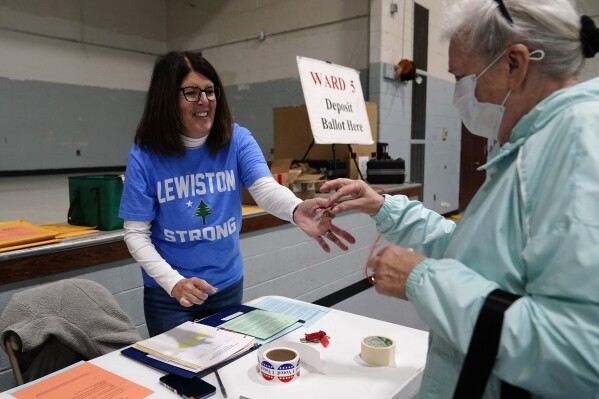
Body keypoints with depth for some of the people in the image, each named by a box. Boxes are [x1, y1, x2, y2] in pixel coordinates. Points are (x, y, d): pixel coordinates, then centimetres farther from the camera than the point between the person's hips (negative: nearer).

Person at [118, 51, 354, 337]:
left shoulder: (237, 140, -11)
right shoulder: (145, 155, -14)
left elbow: (266, 188, -27)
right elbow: (136, 233, -12)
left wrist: (297, 211, -50)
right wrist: (174, 282, -26)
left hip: (228, 286, 2)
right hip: (168, 294, -1)